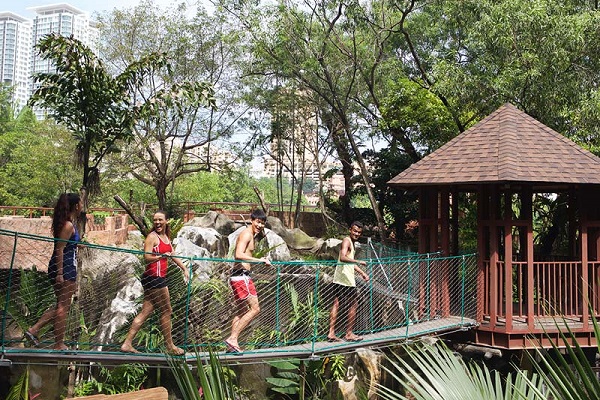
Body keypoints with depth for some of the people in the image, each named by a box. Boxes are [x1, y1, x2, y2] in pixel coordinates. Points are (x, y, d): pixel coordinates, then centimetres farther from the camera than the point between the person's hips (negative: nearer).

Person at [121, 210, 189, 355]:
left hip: (159, 278, 8)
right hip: (154, 278, -8)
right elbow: (147, 257, -19)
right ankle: (169, 346, 14)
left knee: (145, 312, 7)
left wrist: (184, 269, 27)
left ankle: (127, 344, 9)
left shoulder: (166, 237, 17)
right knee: (166, 311, 2)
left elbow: (173, 255, 26)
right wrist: (162, 256, -32)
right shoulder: (152, 237, -10)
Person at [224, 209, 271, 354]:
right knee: (255, 308, -9)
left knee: (241, 311, 15)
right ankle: (232, 338, -10)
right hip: (241, 275, -11)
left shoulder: (252, 235, 18)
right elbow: (239, 255, -26)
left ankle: (232, 343, 17)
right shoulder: (247, 234, -12)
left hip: (239, 276, 11)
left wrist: (261, 231, 19)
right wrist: (259, 260, -28)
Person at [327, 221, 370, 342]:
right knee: (354, 305, 2)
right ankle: (349, 334, 9)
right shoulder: (347, 241, -11)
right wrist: (358, 261, -38)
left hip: (339, 279, 9)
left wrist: (362, 273, 27)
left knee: (336, 304, 7)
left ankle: (331, 333, 9)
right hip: (346, 279, -9)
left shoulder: (351, 242, 20)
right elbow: (343, 257, -29)